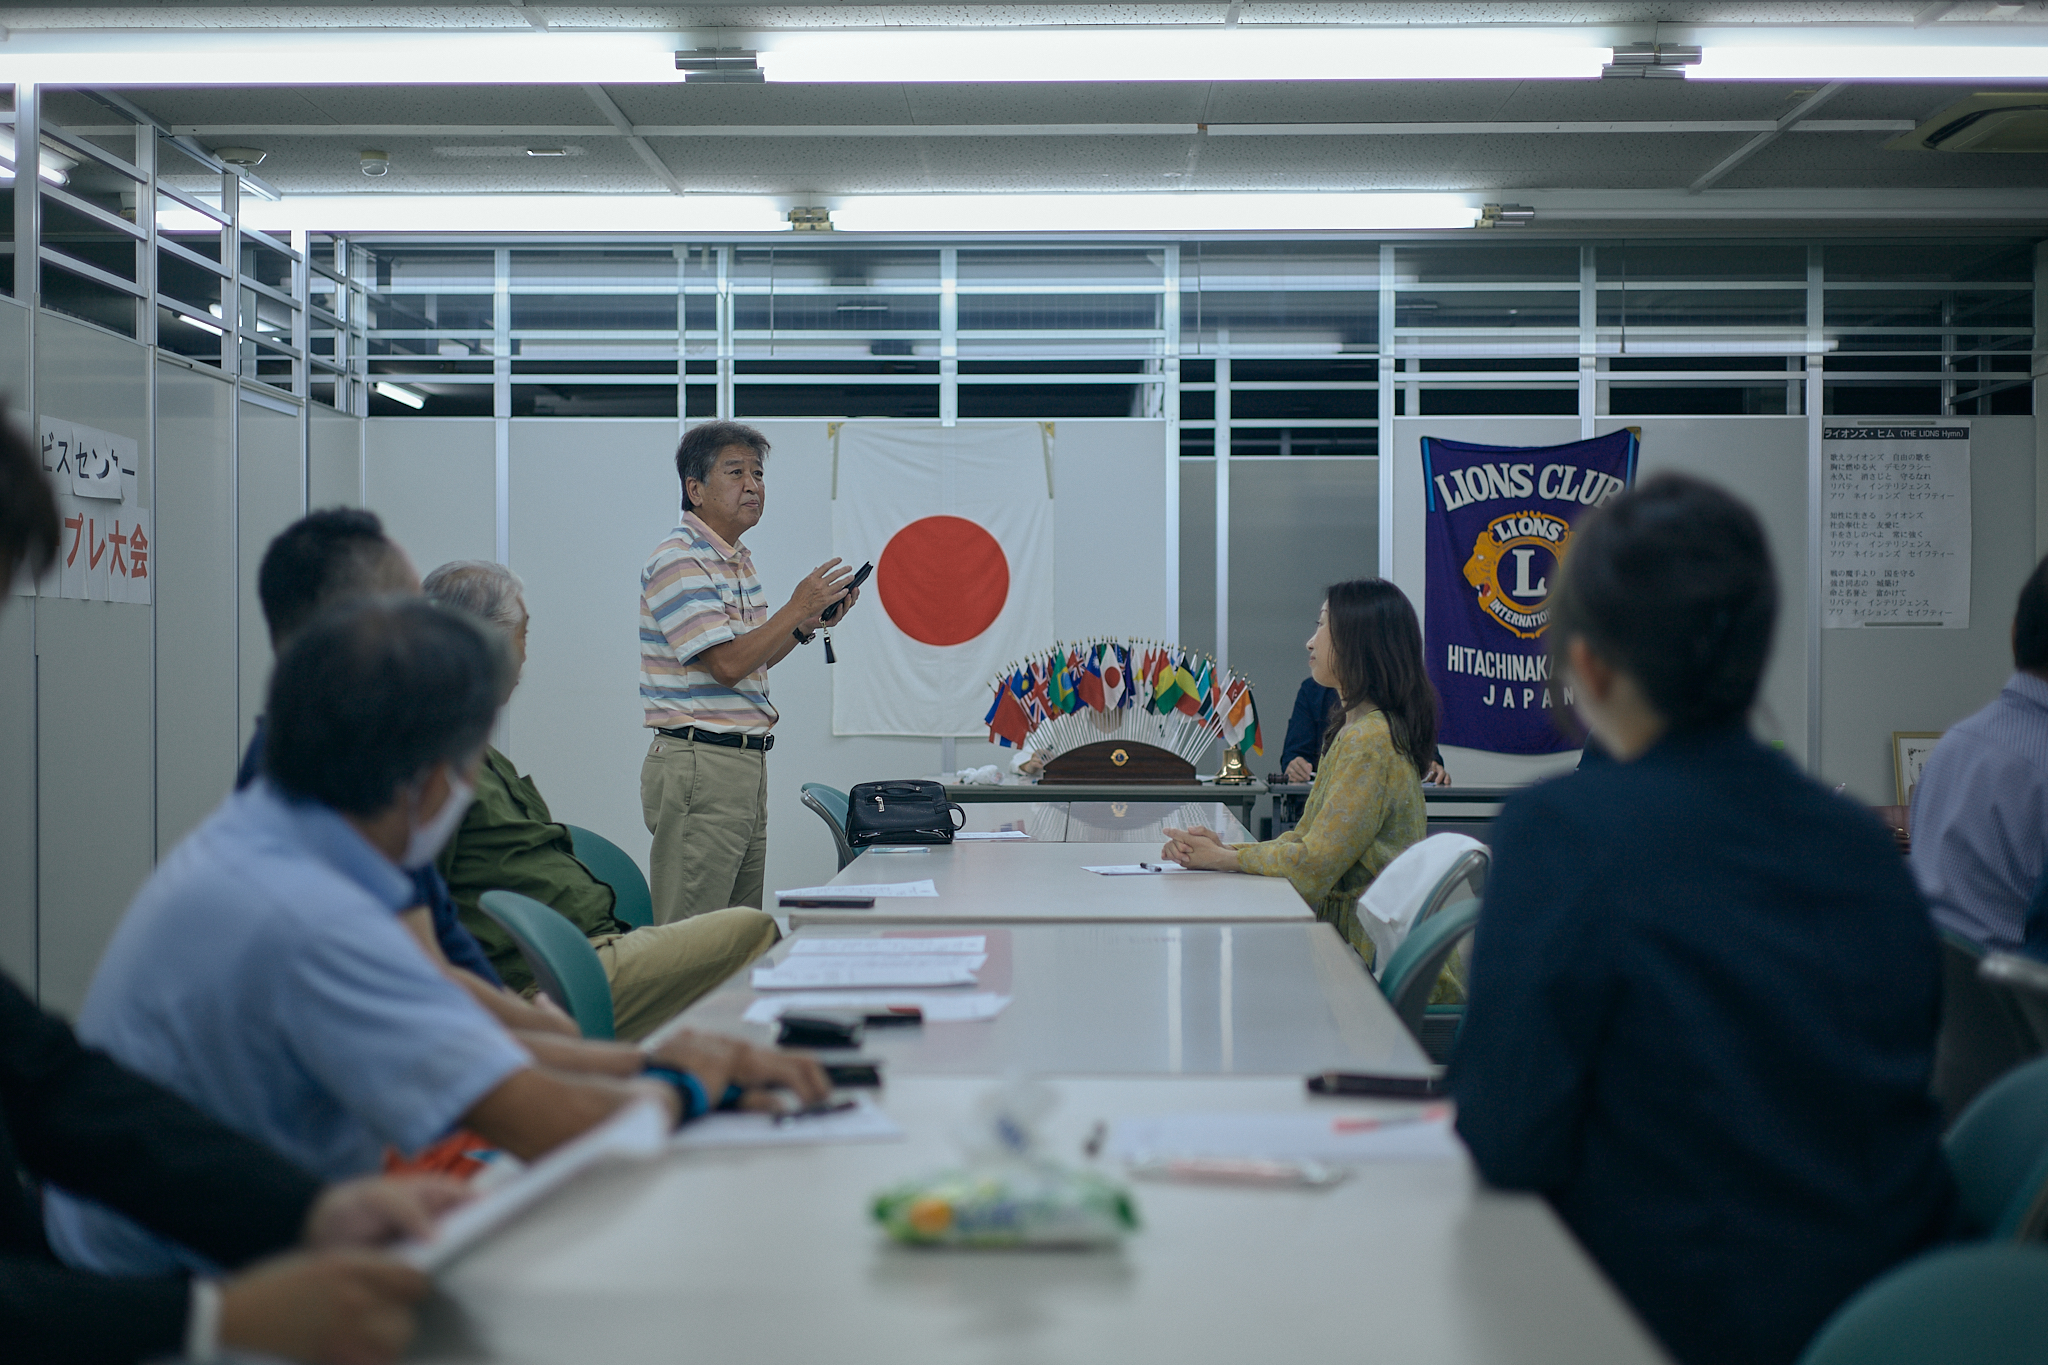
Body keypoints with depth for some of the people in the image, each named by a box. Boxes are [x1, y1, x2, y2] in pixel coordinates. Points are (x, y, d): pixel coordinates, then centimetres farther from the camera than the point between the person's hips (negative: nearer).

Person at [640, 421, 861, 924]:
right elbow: (727, 664, -19)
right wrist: (797, 608, -14)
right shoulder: (678, 561, -12)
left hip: (747, 763, 10)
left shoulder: (738, 561, 18)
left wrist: (810, 623, 10)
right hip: (699, 764, -10)